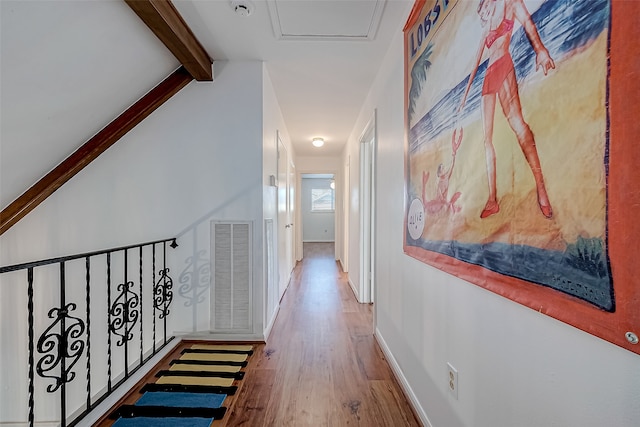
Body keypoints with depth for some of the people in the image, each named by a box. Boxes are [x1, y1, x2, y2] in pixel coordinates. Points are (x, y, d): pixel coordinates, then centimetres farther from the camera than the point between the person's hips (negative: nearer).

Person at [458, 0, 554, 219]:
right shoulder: (487, 28, 30)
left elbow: (527, 21, -4)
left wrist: (540, 49, -22)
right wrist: (465, 94, 24)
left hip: (503, 65, -6)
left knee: (515, 120, -26)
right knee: (487, 138, -5)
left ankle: (540, 185, -26)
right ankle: (492, 199, -7)